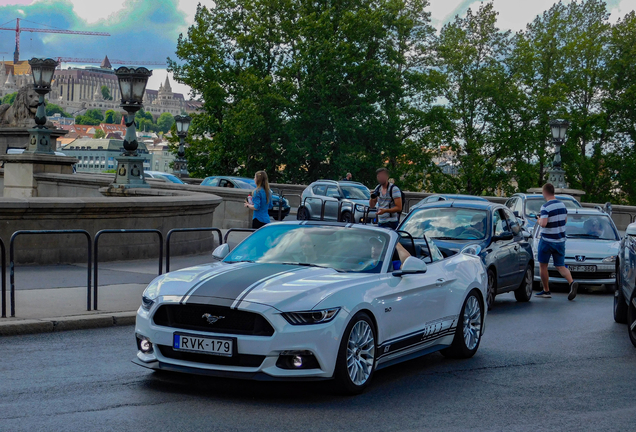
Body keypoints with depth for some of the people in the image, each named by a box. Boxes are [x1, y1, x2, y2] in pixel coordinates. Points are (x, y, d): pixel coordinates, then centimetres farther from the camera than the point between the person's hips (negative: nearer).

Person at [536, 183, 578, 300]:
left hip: (547, 241, -6)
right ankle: (572, 283, -16)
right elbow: (565, 220, 17)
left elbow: (543, 224, -27)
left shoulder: (545, 207, -18)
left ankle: (546, 291, 15)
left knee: (543, 266, 10)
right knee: (560, 266, 9)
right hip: (560, 241, 6)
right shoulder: (562, 205, 6)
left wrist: (539, 221, -7)